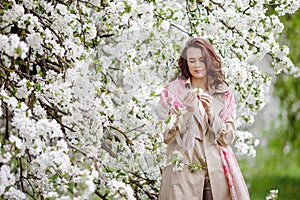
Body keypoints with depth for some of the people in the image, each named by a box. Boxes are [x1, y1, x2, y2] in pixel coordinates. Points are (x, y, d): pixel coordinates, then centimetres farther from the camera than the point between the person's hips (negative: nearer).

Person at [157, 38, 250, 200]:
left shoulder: (224, 95, 10)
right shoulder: (172, 92, 4)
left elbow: (228, 138, 3)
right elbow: (165, 136, -3)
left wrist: (210, 113, -10)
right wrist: (185, 110, -15)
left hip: (216, 171, 2)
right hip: (183, 171, -2)